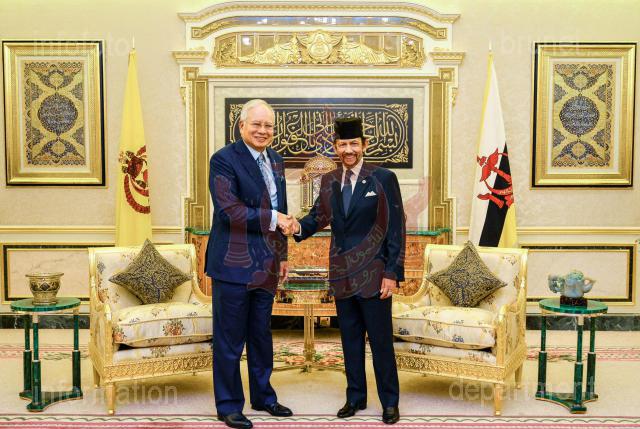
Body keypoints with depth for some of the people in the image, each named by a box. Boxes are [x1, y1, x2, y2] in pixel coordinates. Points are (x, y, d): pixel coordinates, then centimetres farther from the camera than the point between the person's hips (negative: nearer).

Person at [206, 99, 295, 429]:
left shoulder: (275, 160, 12)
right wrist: (272, 218, -18)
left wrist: (283, 255, 16)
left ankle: (263, 396, 34)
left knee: (262, 336, 19)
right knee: (230, 339, 5)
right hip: (234, 264, -7)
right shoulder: (224, 160, -11)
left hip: (266, 264, 7)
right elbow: (229, 210, -20)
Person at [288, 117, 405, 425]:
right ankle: (355, 397, 28)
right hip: (342, 274, 5)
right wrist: (299, 226, -15)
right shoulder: (328, 181, 9)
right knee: (350, 339, 14)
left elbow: (395, 229, -8)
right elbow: (319, 215, 9)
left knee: (381, 340, 4)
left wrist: (392, 273, -13)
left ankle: (389, 402, 19)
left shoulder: (383, 178, -6)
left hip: (373, 275, -4)